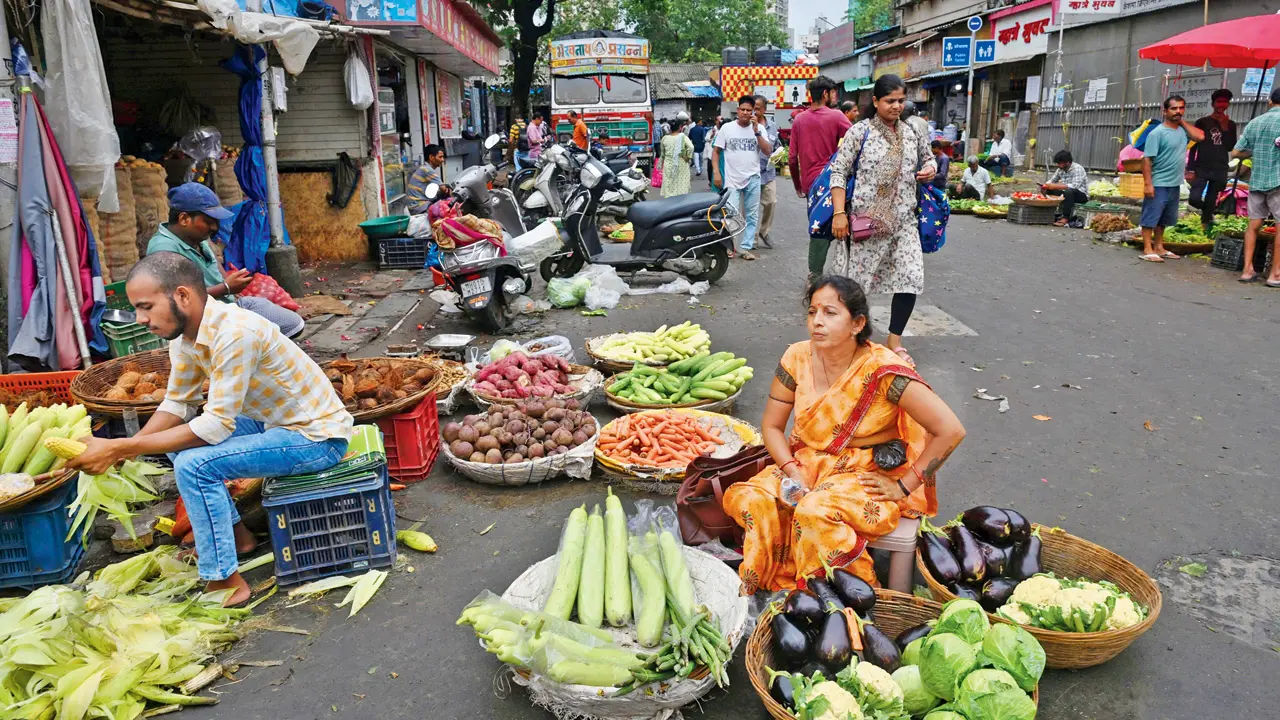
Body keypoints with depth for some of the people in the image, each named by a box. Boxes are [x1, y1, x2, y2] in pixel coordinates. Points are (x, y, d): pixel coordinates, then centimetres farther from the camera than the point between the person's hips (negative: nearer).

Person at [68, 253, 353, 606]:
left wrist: (117, 448, -24)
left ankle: (225, 581, -7)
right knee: (179, 439, 13)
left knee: (194, 465, -20)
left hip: (318, 435, -9)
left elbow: (216, 426, -27)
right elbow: (176, 405, 6)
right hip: (275, 420, 9)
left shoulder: (234, 333, -28)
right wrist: (123, 449, -11)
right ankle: (236, 534, 23)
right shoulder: (185, 334, -1)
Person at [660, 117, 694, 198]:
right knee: (681, 187, 3)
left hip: (668, 165, 3)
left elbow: (662, 153, 12)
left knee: (669, 188, 9)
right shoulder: (683, 137, -9)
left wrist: (662, 164, 24)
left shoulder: (665, 138, 2)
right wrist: (688, 157, -12)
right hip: (681, 165, -3)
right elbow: (691, 147, -26)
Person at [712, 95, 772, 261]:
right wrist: (716, 172, -7)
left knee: (752, 216, 5)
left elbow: (768, 151, -7)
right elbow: (716, 151, 4)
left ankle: (746, 247, 14)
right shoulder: (727, 128, 0)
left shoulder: (759, 128, 4)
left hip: (753, 179, 2)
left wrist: (756, 132, -14)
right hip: (732, 179, -2)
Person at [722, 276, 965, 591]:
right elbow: (772, 425, 5)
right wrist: (793, 471, -12)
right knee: (748, 498, -21)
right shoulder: (798, 358, -4)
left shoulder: (882, 370, -19)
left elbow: (951, 430, -20)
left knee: (815, 512, -34)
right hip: (807, 463, 5)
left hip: (867, 476, -5)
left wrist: (903, 486, -15)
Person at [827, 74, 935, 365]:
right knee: (855, 279, 3)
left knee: (911, 278, -3)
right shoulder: (860, 131, -4)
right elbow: (838, 172, -6)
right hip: (866, 220, -4)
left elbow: (928, 158, 27)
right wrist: (839, 213, -14)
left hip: (903, 221, 4)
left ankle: (894, 341, 12)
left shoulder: (912, 132, 10)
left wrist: (931, 168, 1)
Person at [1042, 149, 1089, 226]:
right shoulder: (1060, 169, 2)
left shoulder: (1078, 169, -20)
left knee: (1069, 191, -38)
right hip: (1066, 193, 7)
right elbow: (1052, 180, 11)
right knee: (1049, 191, -9)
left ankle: (1066, 218, -31)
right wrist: (1045, 185, -14)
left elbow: (1074, 186, -33)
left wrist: (1055, 186, -37)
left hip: (1082, 195, -7)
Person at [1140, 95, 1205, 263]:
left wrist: (1183, 121, 0)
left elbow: (1200, 136, -5)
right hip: (1158, 184, -8)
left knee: (1164, 219, 15)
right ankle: (1147, 250, -1)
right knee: (1150, 217, -3)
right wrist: (1147, 184, -21)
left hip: (1174, 184, 8)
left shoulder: (1183, 129, 9)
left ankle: (1159, 247, 23)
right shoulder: (1157, 133, -13)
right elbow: (1147, 159, -16)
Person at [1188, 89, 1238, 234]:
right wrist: (1190, 169, -9)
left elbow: (1230, 147, 0)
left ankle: (1205, 227, 13)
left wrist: (1225, 128, -8)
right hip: (1202, 168, -2)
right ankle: (1209, 211, 15)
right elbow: (1193, 147, -2)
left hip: (1220, 170, 3)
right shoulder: (1203, 122, 1)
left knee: (1211, 202, 5)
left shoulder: (1230, 125, 9)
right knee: (1194, 199, -16)